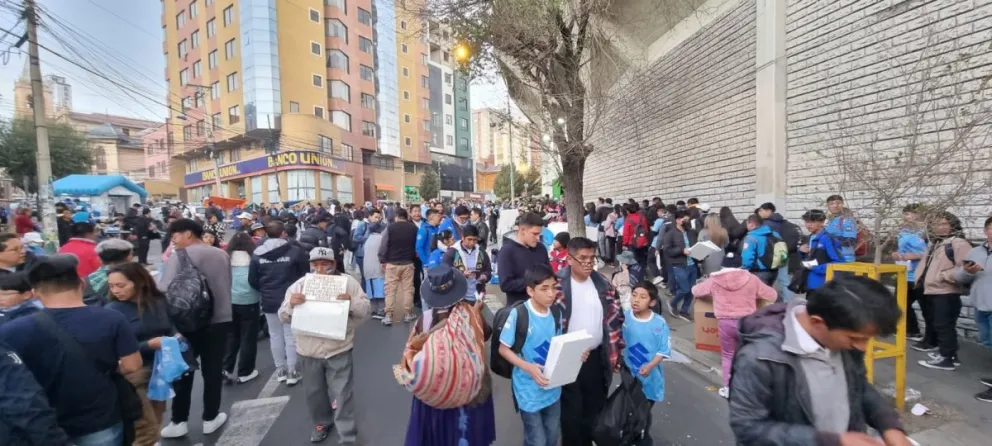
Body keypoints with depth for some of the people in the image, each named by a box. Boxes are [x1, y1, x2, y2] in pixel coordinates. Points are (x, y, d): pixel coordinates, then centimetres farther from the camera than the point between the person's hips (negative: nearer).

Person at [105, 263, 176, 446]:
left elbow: (170, 329, 11)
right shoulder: (112, 311, -12)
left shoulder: (159, 302, -1)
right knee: (146, 429, -4)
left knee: (156, 424, 20)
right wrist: (149, 345, -24)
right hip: (132, 375, -4)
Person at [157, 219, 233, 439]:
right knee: (213, 371, 12)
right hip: (220, 320, 3)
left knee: (183, 371, 14)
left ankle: (179, 421, 23)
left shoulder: (179, 256, -11)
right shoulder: (223, 254, 3)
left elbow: (164, 290, -16)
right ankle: (210, 418, 23)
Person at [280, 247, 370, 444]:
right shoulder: (299, 285, 0)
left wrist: (351, 302, -26)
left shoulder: (348, 282, -5)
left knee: (342, 394, 3)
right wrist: (290, 304, -19)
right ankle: (322, 423, 45)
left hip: (339, 350, -3)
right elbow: (284, 317, 3)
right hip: (309, 351, 3)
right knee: (314, 392, 20)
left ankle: (347, 436, 17)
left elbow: (365, 309, -6)